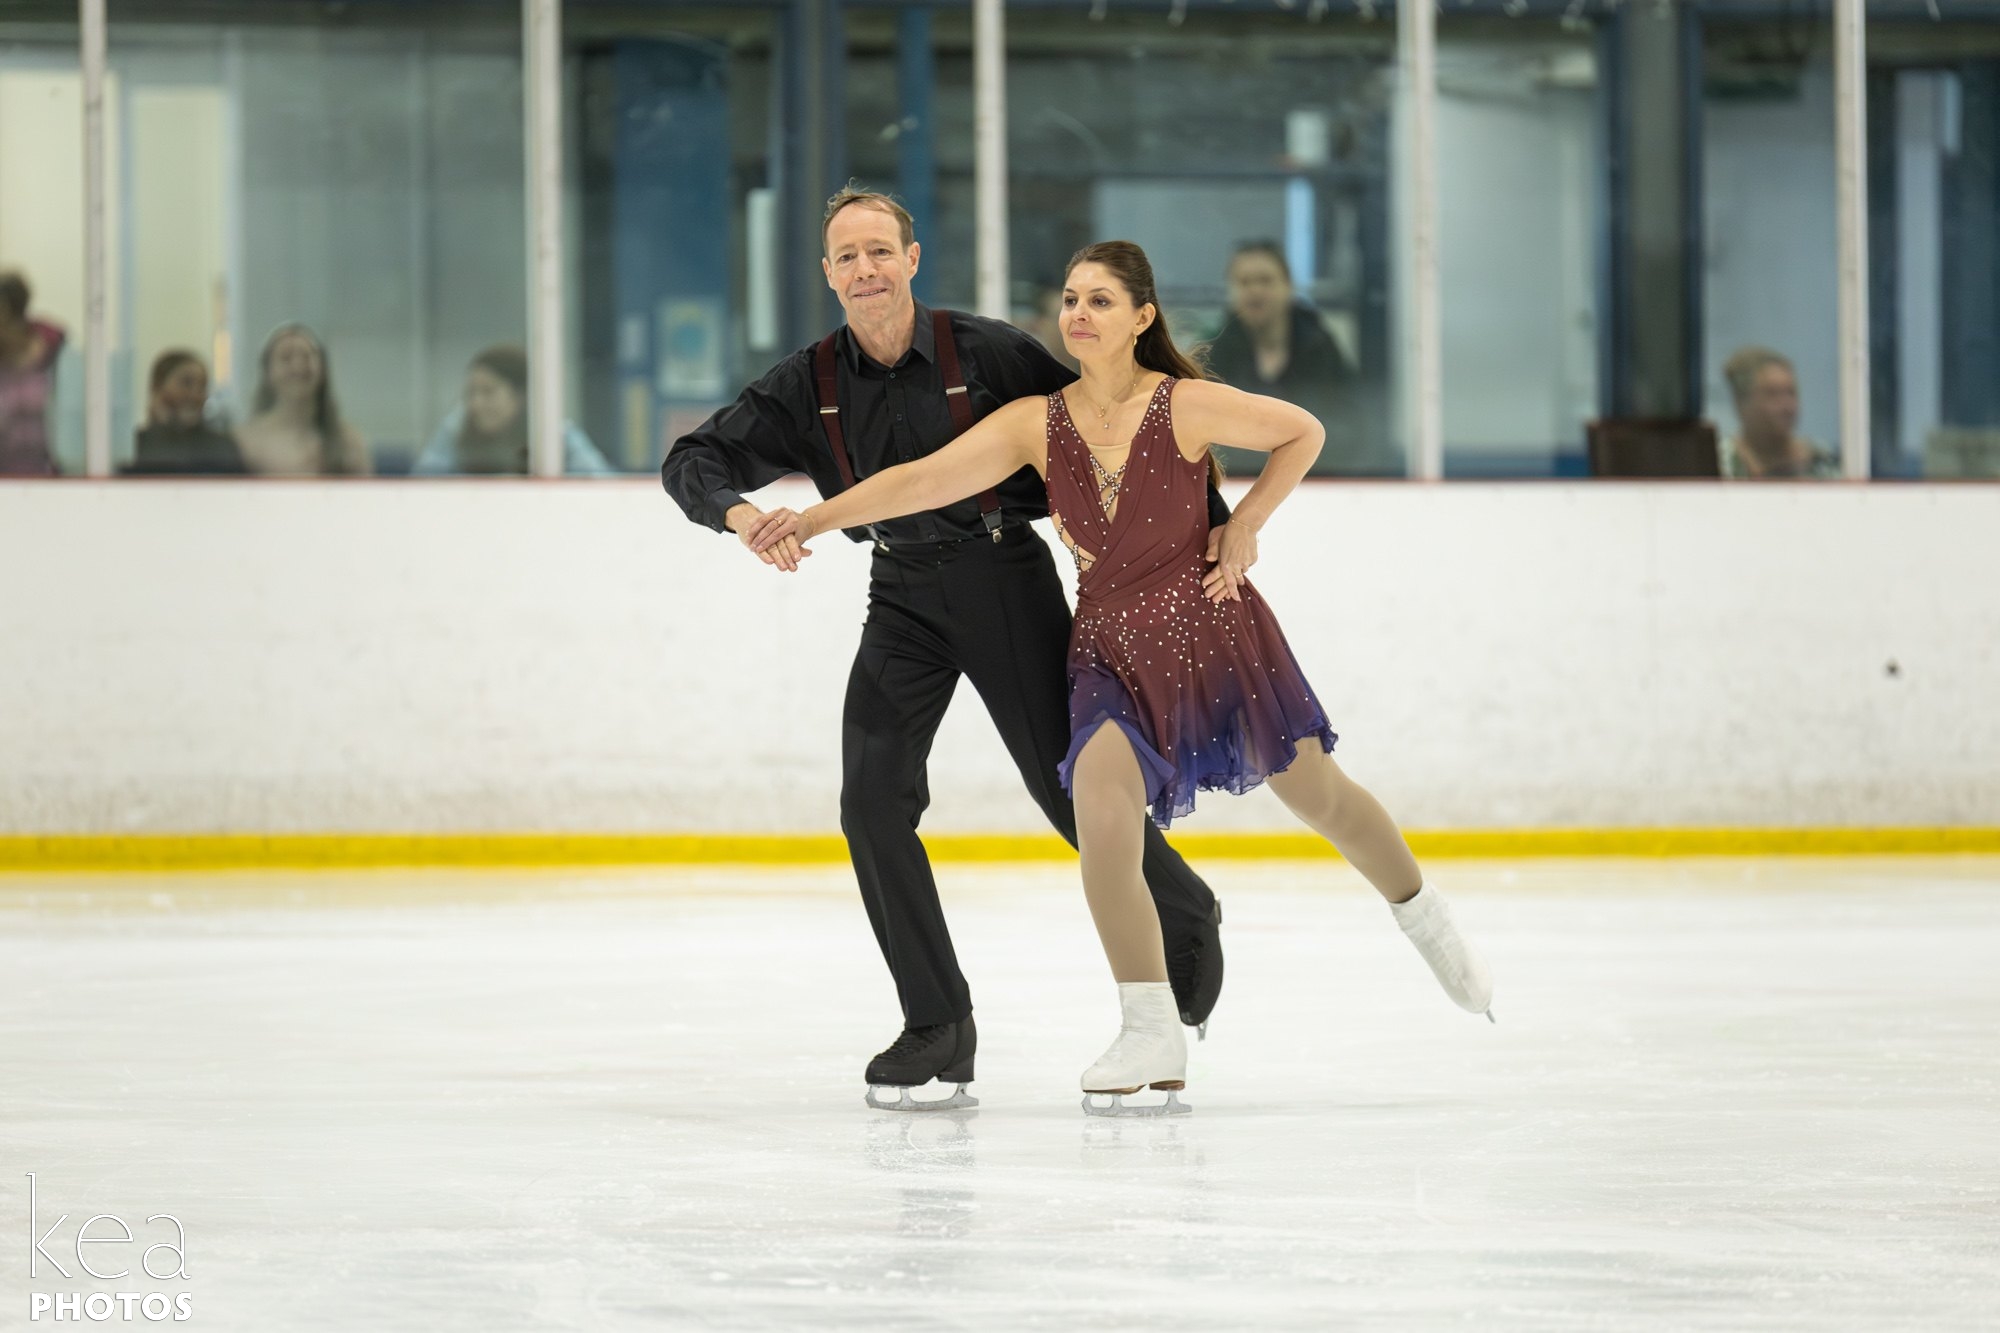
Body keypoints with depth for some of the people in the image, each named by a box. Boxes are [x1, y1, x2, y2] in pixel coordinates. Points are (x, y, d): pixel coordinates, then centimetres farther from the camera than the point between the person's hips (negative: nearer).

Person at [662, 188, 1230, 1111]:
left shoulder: (987, 353, -14)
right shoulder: (810, 385, -4)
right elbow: (692, 461, -3)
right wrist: (739, 512, -26)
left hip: (1005, 581, -3)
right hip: (904, 594, 3)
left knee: (1071, 785, 1)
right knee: (872, 802, -10)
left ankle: (1186, 915, 33)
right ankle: (937, 1028, -2)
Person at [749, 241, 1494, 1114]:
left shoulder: (1186, 406, -10)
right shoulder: (1036, 424, -5)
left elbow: (1302, 432, 3)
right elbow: (925, 479, -13)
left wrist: (1243, 530, -4)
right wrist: (816, 517, -23)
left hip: (1207, 624, -1)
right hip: (1109, 646, 1)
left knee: (1313, 790, 10)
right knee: (1101, 813, -21)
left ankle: (1428, 924, 40)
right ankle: (1152, 1039, -12)